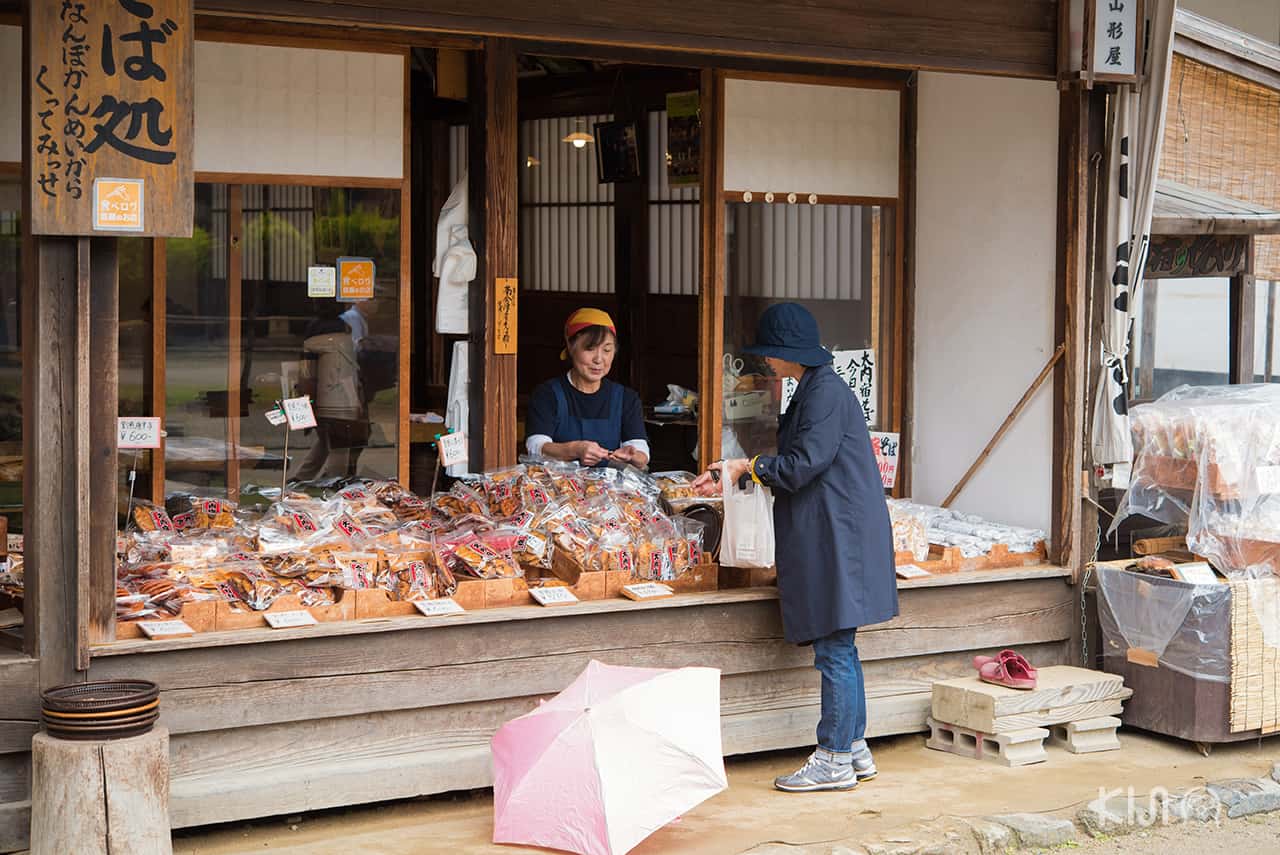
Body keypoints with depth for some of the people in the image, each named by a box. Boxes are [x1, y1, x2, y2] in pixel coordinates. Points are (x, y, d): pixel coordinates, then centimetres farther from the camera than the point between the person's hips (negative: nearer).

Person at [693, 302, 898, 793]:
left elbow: (802, 466, -18)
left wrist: (747, 468, -3)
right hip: (827, 537, 10)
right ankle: (854, 750, 19)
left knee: (834, 650, -5)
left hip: (836, 539, -10)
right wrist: (731, 479, 19)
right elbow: (795, 465, 22)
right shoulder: (814, 389, 17)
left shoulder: (825, 392, -14)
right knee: (838, 650, 13)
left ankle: (835, 760, -1)